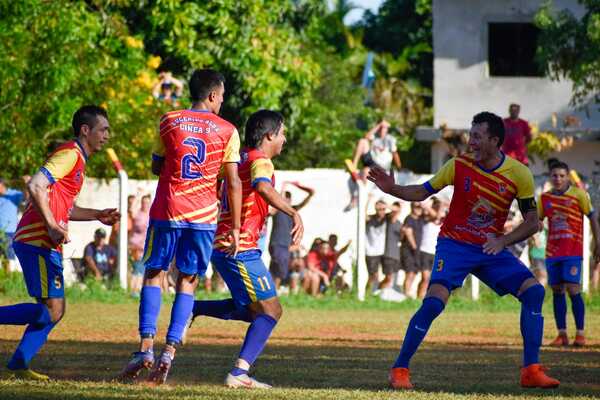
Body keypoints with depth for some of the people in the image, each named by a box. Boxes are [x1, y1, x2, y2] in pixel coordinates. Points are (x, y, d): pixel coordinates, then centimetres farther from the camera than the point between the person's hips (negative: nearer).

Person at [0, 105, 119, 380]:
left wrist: (97, 215, 24)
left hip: (46, 244, 10)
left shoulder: (77, 159, 22)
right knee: (51, 311, -14)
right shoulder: (70, 155, -10)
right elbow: (35, 186, -23)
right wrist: (52, 226, -24)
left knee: (54, 311, 11)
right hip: (37, 242, -10)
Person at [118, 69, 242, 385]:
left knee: (154, 274, 9)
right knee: (188, 281, 7)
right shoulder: (227, 131, 1)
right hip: (203, 215, 0)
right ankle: (169, 351, -4)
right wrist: (235, 227, 4)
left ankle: (146, 347, -5)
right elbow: (233, 183, -1)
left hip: (167, 210, 0)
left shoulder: (169, 122, 4)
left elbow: (156, 167, 14)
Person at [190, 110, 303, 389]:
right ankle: (239, 373, -18)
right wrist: (293, 213, -41)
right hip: (241, 248, -10)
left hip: (223, 246, 10)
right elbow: (263, 188, -34)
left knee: (251, 310, 20)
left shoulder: (242, 159, 17)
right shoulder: (260, 161, -13)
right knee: (270, 310, -9)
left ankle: (192, 308, 16)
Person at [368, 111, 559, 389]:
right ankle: (399, 370, -12)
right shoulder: (459, 166, -10)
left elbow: (532, 222, -2)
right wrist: (392, 189, -18)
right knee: (433, 302, -23)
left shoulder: (519, 175, -9)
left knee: (534, 291, -14)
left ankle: (531, 371, -8)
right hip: (454, 245, -2)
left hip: (491, 249, 2)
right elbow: (422, 193, -1)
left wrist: (503, 241, -17)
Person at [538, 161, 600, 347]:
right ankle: (562, 334, 8)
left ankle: (580, 334, -6)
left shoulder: (579, 194, -3)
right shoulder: (545, 198, 8)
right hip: (552, 252, 4)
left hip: (573, 251, -4)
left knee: (573, 289, -12)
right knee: (557, 291, 3)